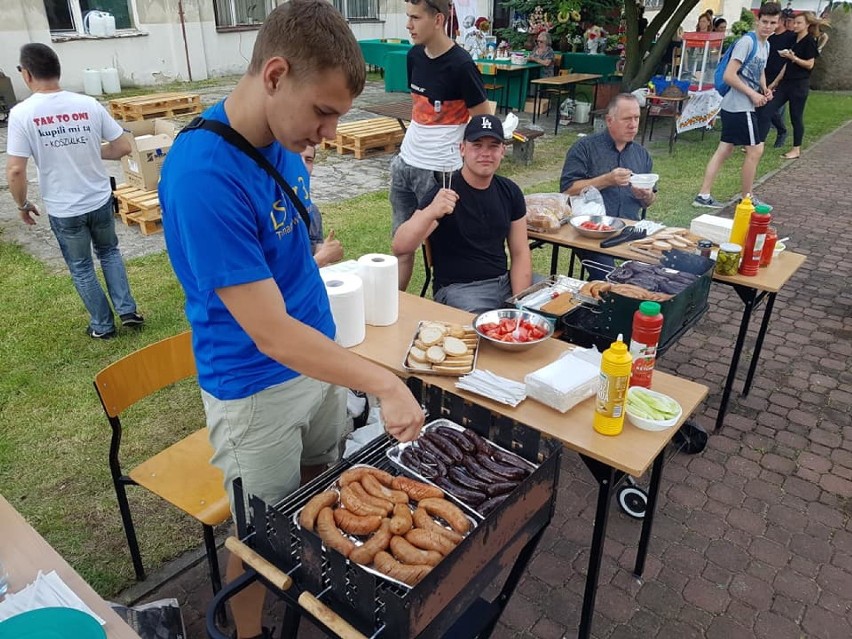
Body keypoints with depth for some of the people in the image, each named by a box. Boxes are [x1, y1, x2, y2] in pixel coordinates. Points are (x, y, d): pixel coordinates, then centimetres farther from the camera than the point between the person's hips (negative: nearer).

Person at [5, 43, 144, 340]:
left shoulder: (22, 113, -14)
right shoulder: (88, 104, -7)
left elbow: (15, 171, -16)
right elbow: (123, 147, -3)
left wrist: (23, 205, 1)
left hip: (63, 211, -2)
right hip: (100, 201, 3)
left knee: (81, 268, 16)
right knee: (109, 251, 26)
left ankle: (102, 325, 27)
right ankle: (127, 311, 22)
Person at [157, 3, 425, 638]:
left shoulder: (279, 137, -4)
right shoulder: (202, 175, -30)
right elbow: (271, 332, -30)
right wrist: (385, 384, -27)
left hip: (319, 357, 8)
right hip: (256, 386, -7)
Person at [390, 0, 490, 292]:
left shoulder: (461, 65, -15)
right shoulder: (414, 55, 6)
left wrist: (458, 151, -4)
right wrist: (416, 139, 16)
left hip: (438, 170, -7)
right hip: (405, 162, 7)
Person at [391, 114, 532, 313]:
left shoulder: (509, 191, 6)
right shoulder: (445, 193, -12)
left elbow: (520, 253, 7)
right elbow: (400, 247, -22)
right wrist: (430, 212, -41)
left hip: (504, 282, 6)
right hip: (458, 289, -6)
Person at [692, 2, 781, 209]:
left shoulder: (766, 45, 15)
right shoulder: (747, 41, -14)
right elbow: (729, 76, -20)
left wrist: (765, 89, 10)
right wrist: (753, 94, -16)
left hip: (733, 107, 9)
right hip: (740, 107, -9)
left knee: (724, 150, 9)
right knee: (755, 150, -1)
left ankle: (703, 196, 11)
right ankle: (746, 199, 12)